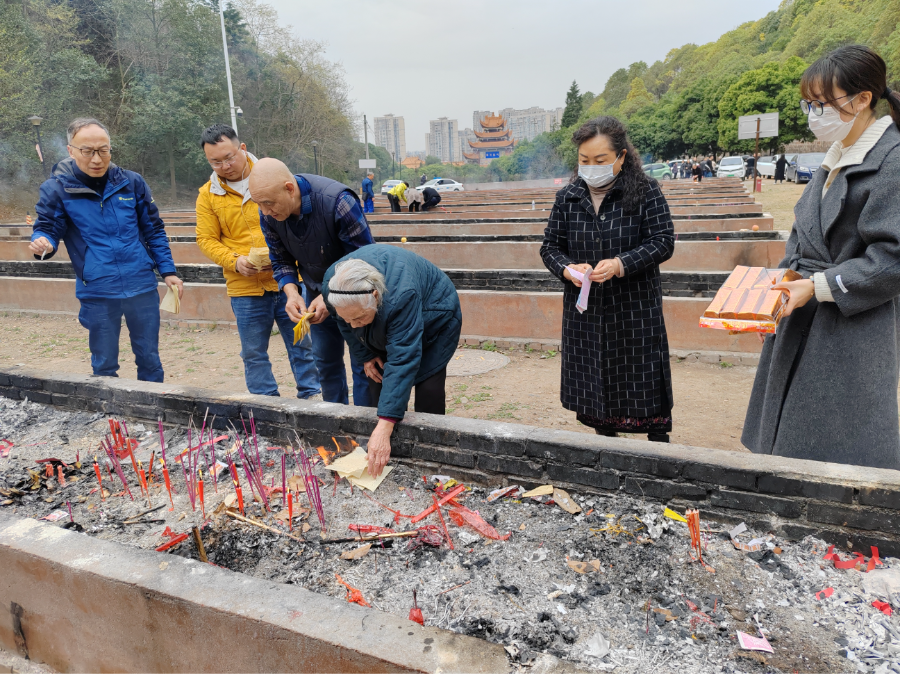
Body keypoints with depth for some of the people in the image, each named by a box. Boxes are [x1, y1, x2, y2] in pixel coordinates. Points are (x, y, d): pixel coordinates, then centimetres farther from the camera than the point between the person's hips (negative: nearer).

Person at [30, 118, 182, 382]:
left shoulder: (132, 182, 2)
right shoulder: (56, 188, -3)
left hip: (142, 287, 1)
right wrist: (43, 243, -24)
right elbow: (47, 229, 0)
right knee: (104, 365, 10)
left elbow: (154, 230, 9)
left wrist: (168, 271, 6)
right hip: (97, 293, -1)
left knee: (150, 360, 11)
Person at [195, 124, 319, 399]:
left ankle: (312, 397, 20)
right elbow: (206, 239, 6)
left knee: (302, 344, 6)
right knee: (254, 353, 9)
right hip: (244, 288, 2)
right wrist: (234, 261, -12)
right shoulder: (207, 195, 5)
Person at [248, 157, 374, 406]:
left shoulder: (337, 201, -32)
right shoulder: (268, 213, -14)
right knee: (325, 361, 12)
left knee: (362, 363, -3)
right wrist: (292, 292, -21)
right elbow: (281, 259, -1)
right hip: (317, 292, 6)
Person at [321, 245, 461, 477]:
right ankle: (382, 458, 8)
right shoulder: (331, 285, -30)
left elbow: (402, 361, -49)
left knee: (428, 387, -16)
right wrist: (366, 356, -8)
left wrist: (384, 428, -53)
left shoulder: (401, 296, -47)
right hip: (382, 326, 5)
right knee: (378, 379, -4)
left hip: (433, 320, -5)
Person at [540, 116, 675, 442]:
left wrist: (620, 264, -24)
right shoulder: (568, 197, 5)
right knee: (593, 381, 11)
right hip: (585, 309, 3)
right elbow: (550, 245, 7)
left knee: (644, 382, 4)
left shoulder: (645, 191, -5)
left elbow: (663, 242, -9)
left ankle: (659, 441, 24)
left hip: (636, 309, -3)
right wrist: (567, 269, -16)